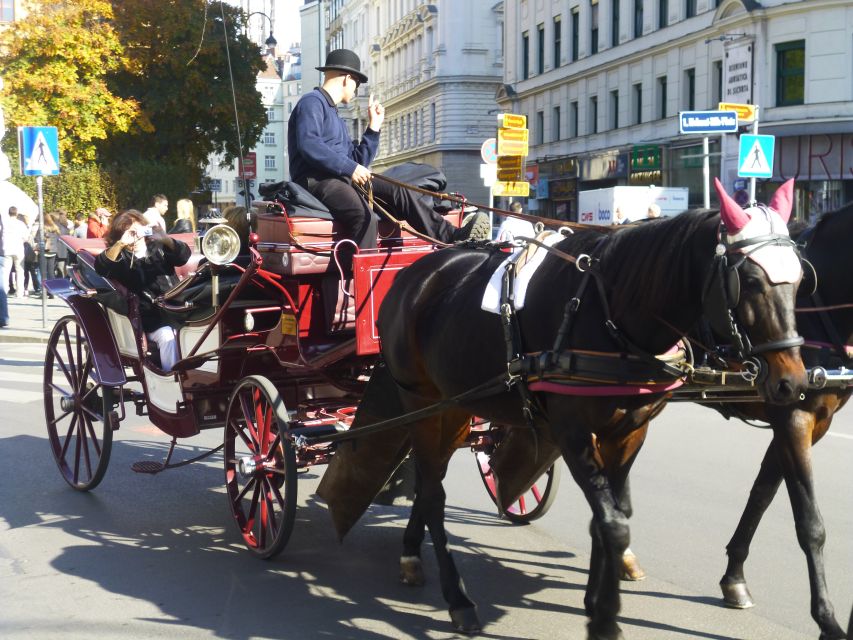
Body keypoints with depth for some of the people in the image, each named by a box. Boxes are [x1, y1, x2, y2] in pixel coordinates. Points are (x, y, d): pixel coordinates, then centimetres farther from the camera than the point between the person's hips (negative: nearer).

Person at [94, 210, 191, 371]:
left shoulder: (158, 247, 16)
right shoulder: (120, 257, 10)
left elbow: (184, 256, -2)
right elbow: (100, 267, -11)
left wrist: (165, 238, -20)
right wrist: (120, 244, -22)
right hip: (148, 316, -2)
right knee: (167, 336, -31)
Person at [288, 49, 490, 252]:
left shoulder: (335, 117, 30)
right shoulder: (312, 102, 0)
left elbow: (358, 161, 25)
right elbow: (308, 145, -19)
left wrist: (373, 127, 20)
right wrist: (350, 168, -20)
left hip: (342, 180, 9)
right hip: (316, 181, -9)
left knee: (398, 192, -6)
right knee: (365, 217, -33)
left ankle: (452, 236, -14)